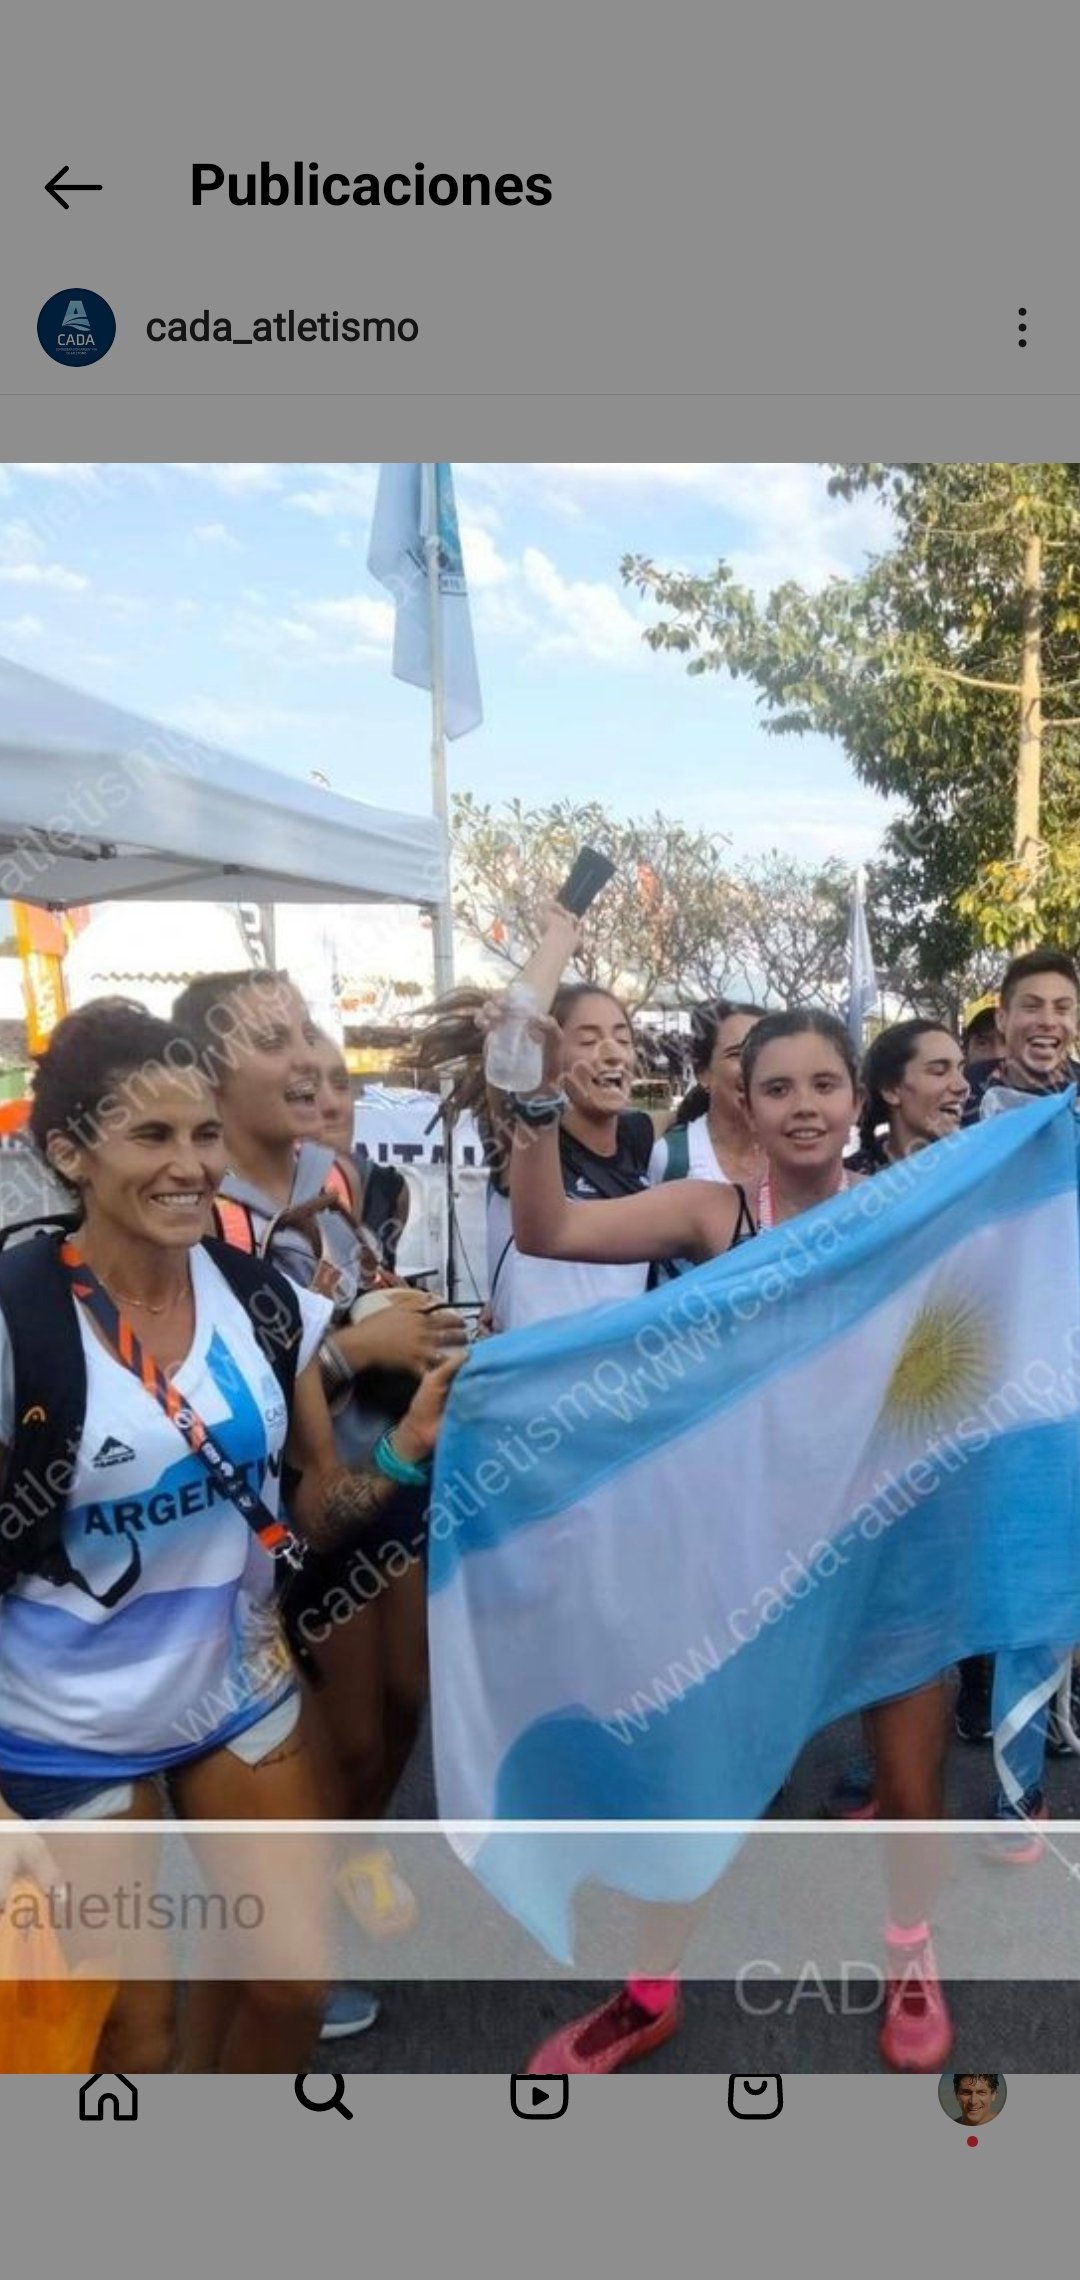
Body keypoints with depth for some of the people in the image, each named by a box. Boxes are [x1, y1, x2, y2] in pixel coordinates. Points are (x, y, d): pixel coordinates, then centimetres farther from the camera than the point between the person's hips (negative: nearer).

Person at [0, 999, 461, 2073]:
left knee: (294, 1978, 17)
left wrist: (406, 1448, -21)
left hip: (238, 1684, 4)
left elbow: (311, 1511, -1)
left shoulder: (264, 1298, -8)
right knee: (128, 2038, 13)